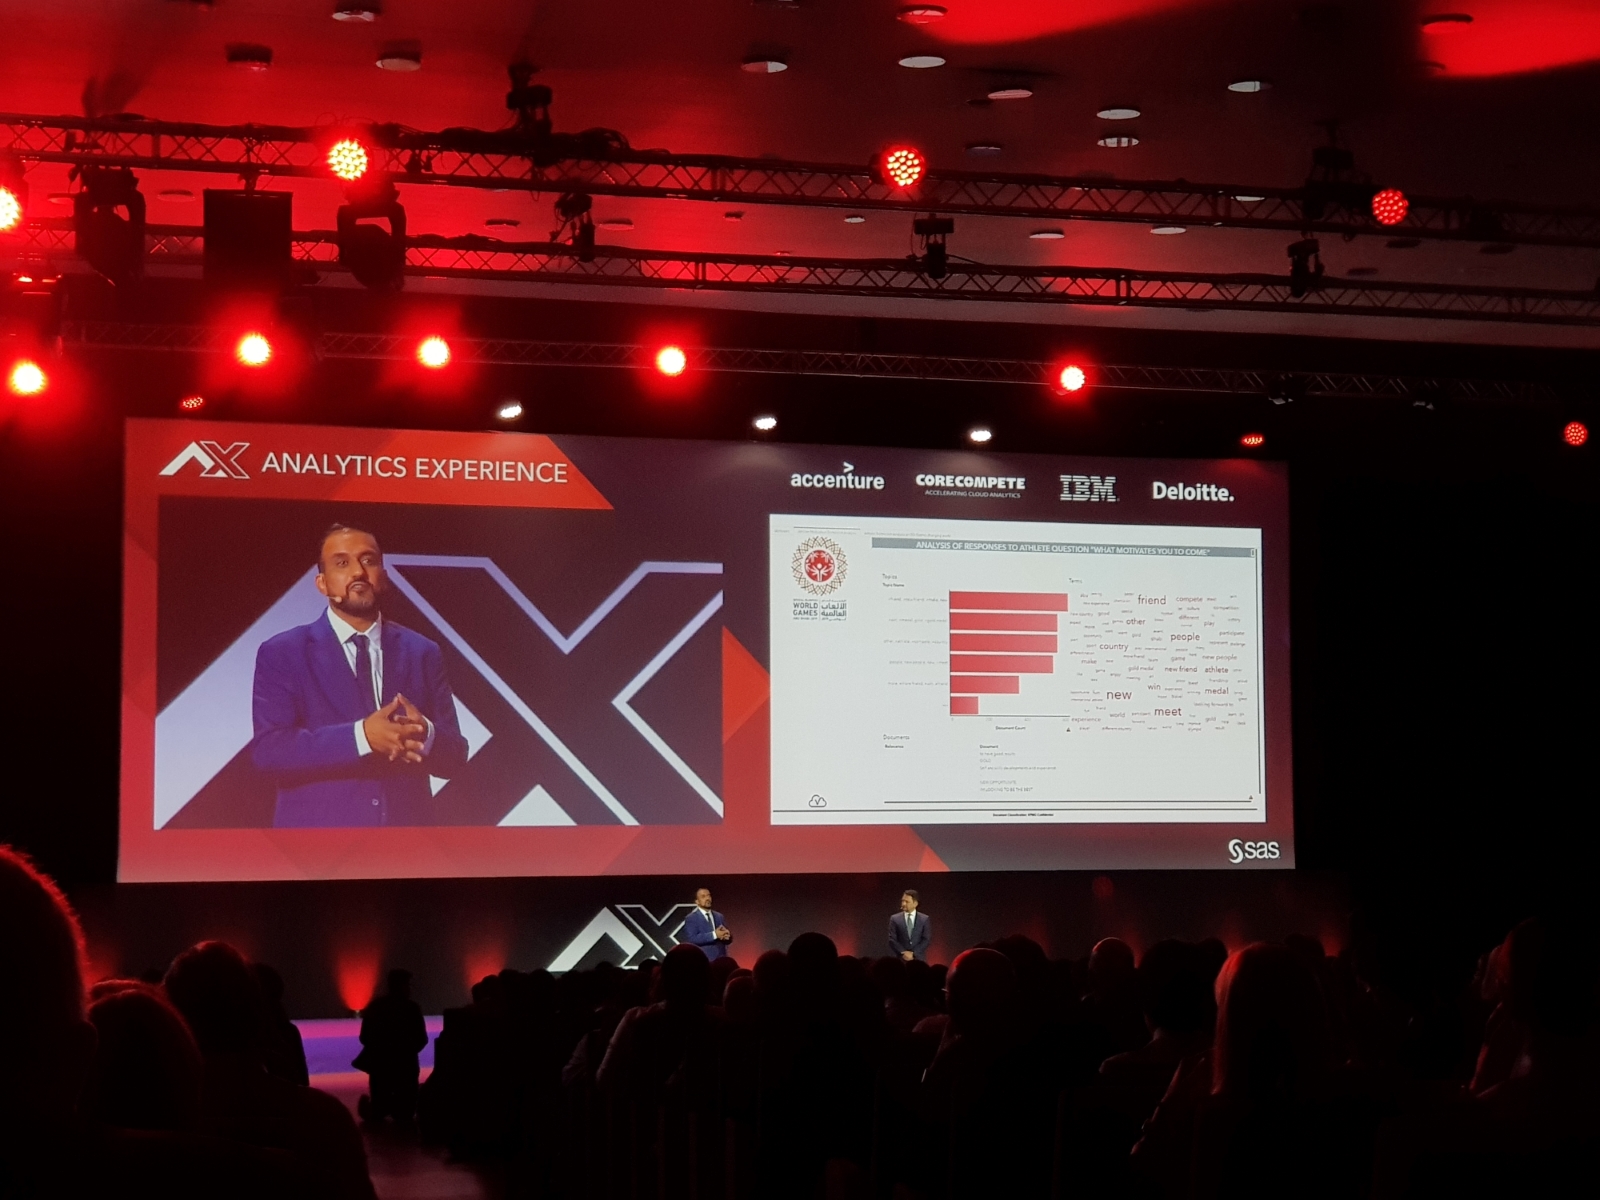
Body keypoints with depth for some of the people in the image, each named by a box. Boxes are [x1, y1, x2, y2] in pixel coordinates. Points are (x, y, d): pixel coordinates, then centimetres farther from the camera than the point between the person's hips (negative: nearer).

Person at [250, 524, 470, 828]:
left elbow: (454, 756, 6)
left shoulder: (423, 653, 9)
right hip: (317, 846, -3)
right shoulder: (282, 654, 1)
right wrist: (361, 737, -22)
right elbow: (268, 749, -11)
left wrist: (425, 735, -17)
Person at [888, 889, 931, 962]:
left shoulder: (924, 919, 7)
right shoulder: (895, 919, 6)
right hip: (901, 960, 0)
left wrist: (913, 953, -9)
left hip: (918, 959, 0)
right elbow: (892, 939, 2)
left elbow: (927, 939, 1)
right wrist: (903, 952, -11)